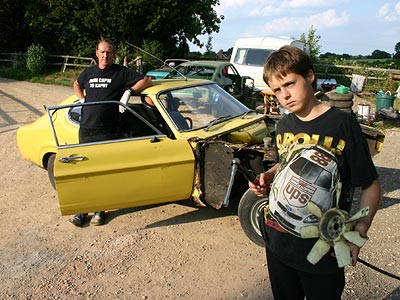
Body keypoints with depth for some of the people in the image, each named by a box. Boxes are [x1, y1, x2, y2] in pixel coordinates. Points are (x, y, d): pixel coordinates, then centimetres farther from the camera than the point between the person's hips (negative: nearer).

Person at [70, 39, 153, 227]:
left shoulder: (121, 73, 0)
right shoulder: (89, 72, 13)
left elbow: (146, 81, -3)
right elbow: (76, 84, 32)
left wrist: (128, 91, -14)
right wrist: (82, 100, 14)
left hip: (108, 132, -4)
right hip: (86, 129, 4)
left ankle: (100, 210, 15)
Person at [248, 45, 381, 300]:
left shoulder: (343, 124, -14)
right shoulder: (283, 126, 4)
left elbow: (371, 185, -10)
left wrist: (359, 232, -23)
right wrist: (268, 177, -1)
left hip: (324, 245, -5)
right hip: (278, 238, 5)